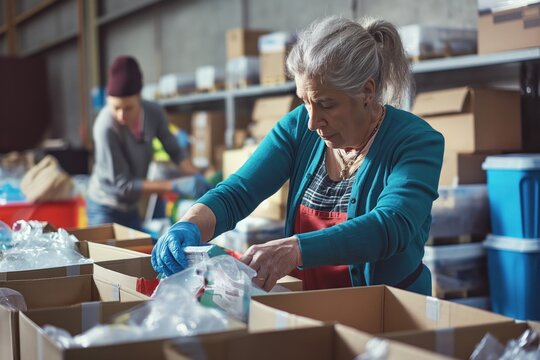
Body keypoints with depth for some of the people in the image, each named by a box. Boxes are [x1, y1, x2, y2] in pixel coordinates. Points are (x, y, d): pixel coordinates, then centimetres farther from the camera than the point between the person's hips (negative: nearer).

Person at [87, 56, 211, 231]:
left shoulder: (154, 112, -13)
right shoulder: (106, 126, -28)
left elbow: (175, 151, 0)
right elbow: (122, 184, -25)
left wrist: (197, 178, -19)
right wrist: (175, 185, -30)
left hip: (131, 208, 5)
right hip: (105, 210, -5)